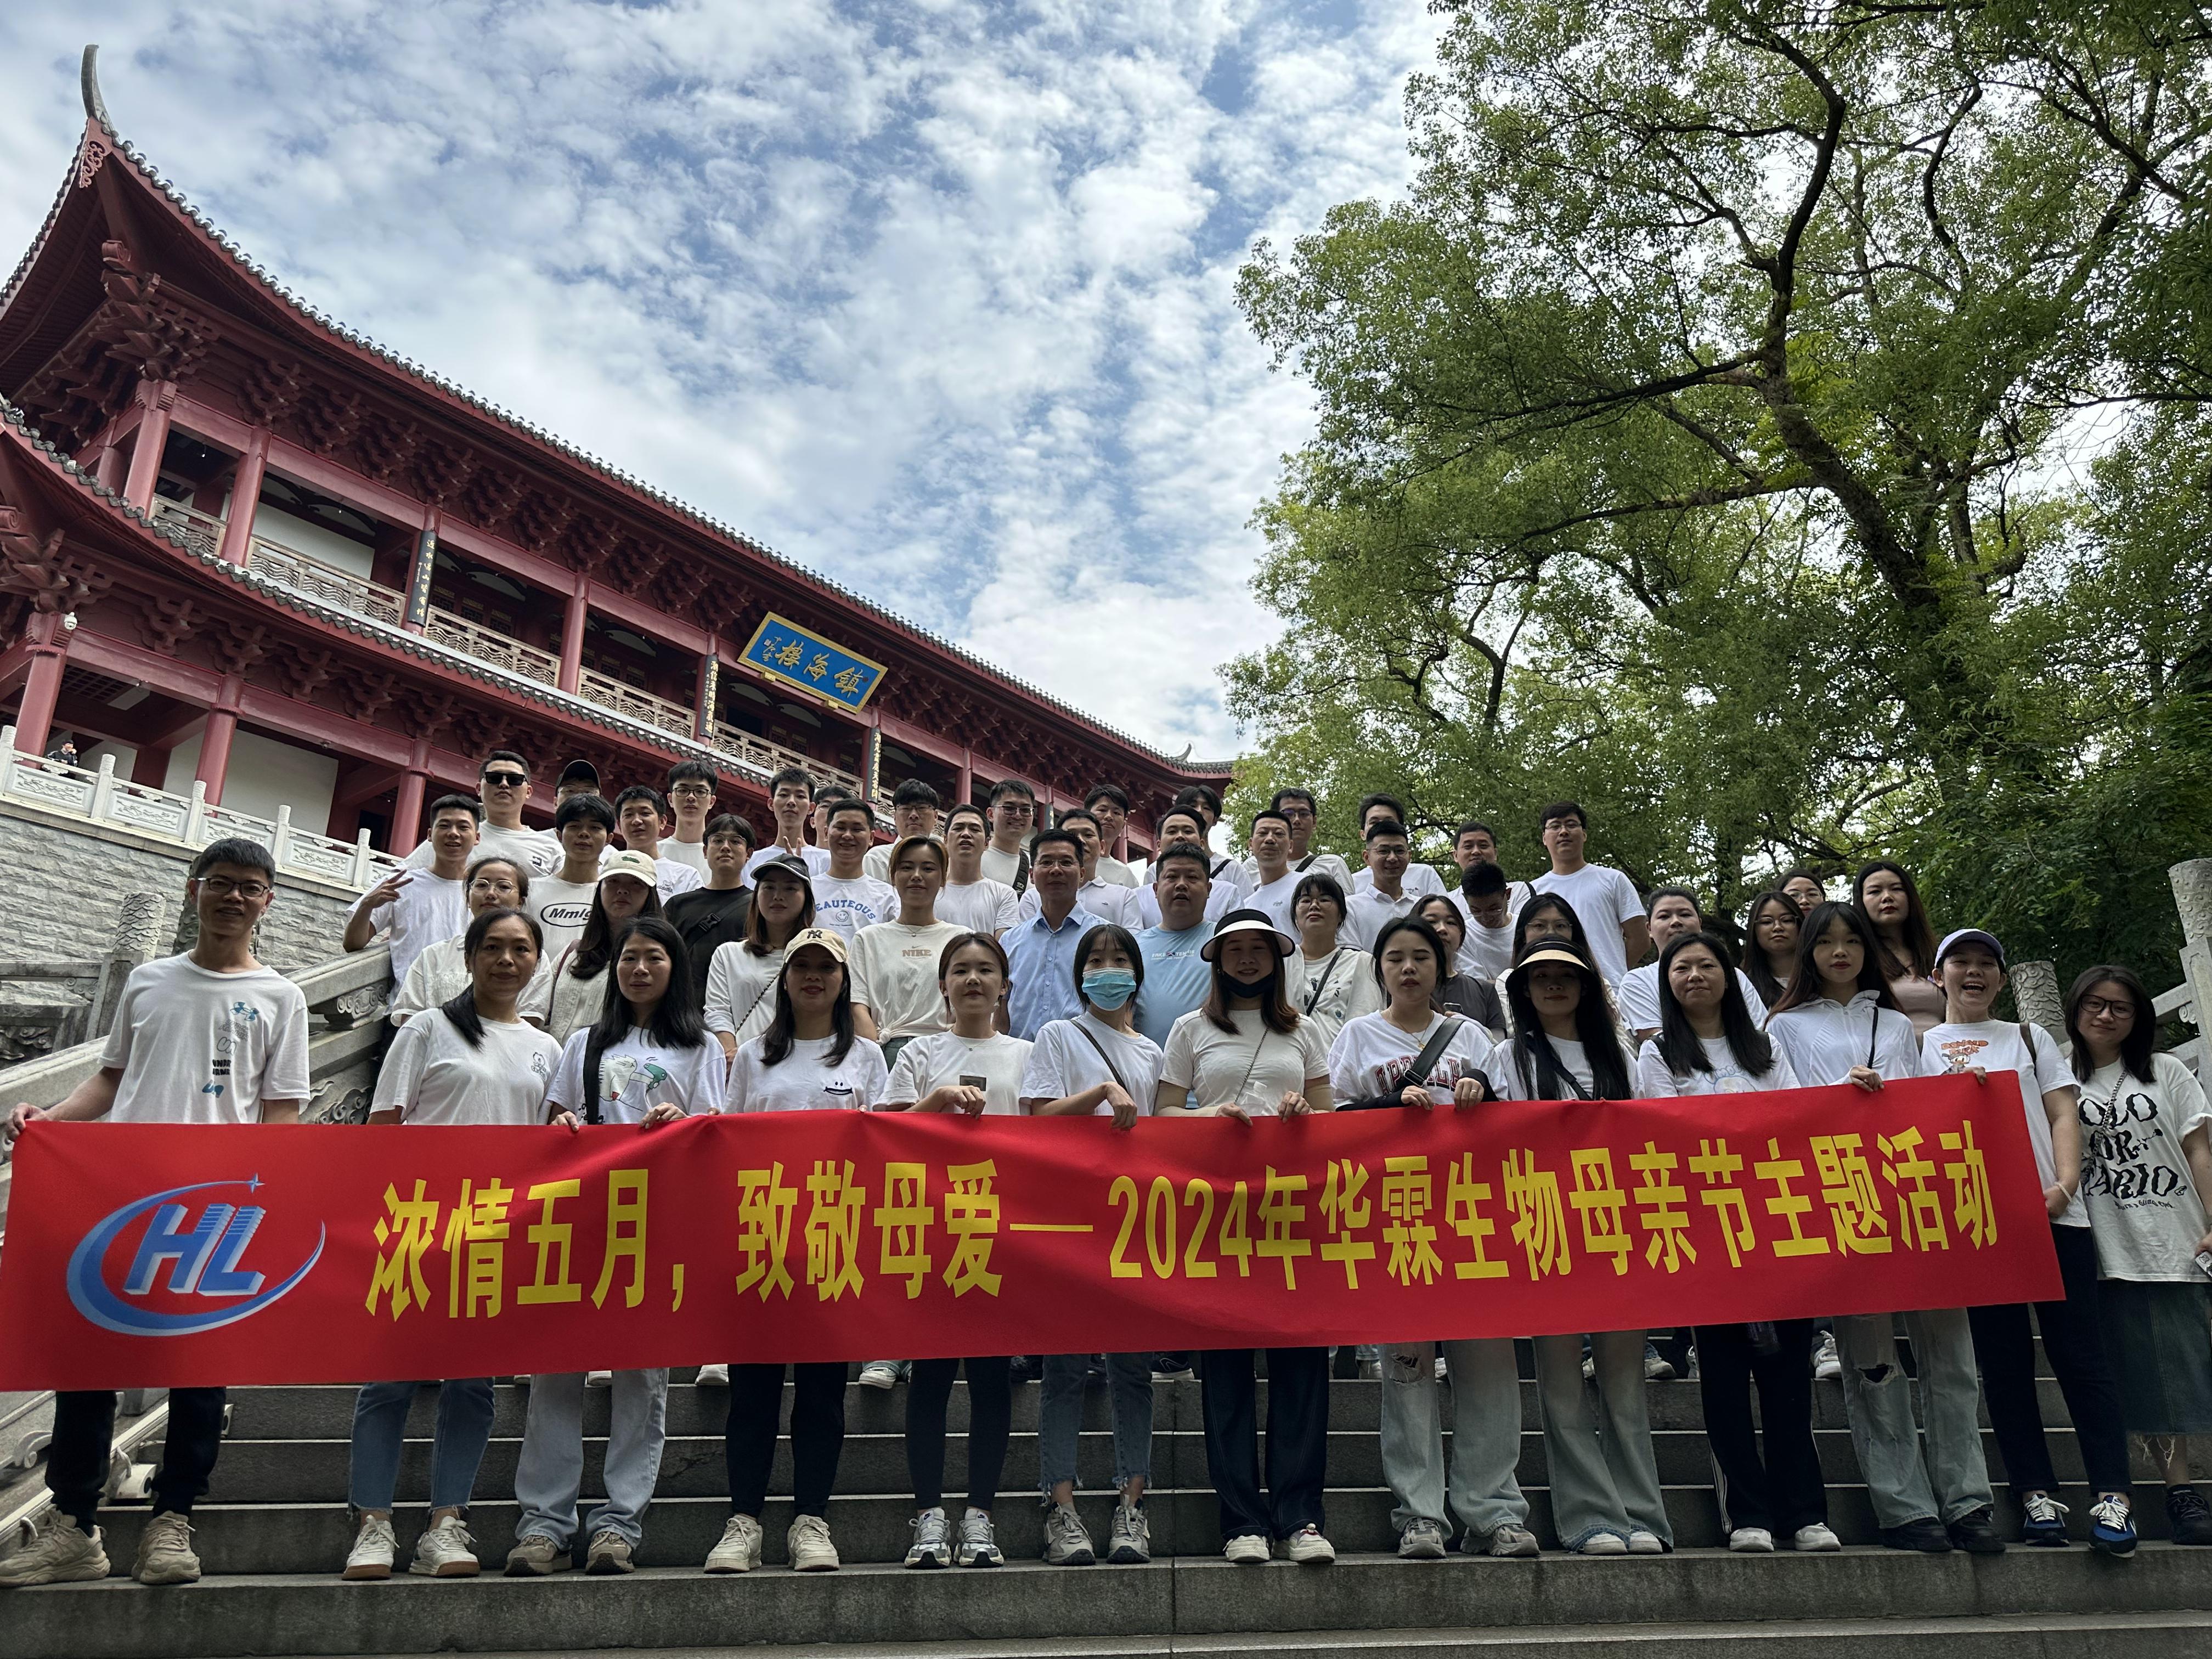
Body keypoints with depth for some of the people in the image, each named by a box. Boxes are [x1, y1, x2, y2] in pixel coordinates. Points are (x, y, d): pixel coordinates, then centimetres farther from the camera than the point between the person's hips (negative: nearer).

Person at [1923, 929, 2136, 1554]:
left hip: (2053, 1214, 1)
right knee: (2004, 1361, 1)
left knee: (2080, 1353, -3)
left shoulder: (2028, 1038, 19)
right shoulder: (1920, 1045, 15)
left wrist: (2065, 1184, -8)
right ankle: (2036, 1495, 5)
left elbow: (2063, 1114, 8)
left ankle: (2111, 1495, -1)